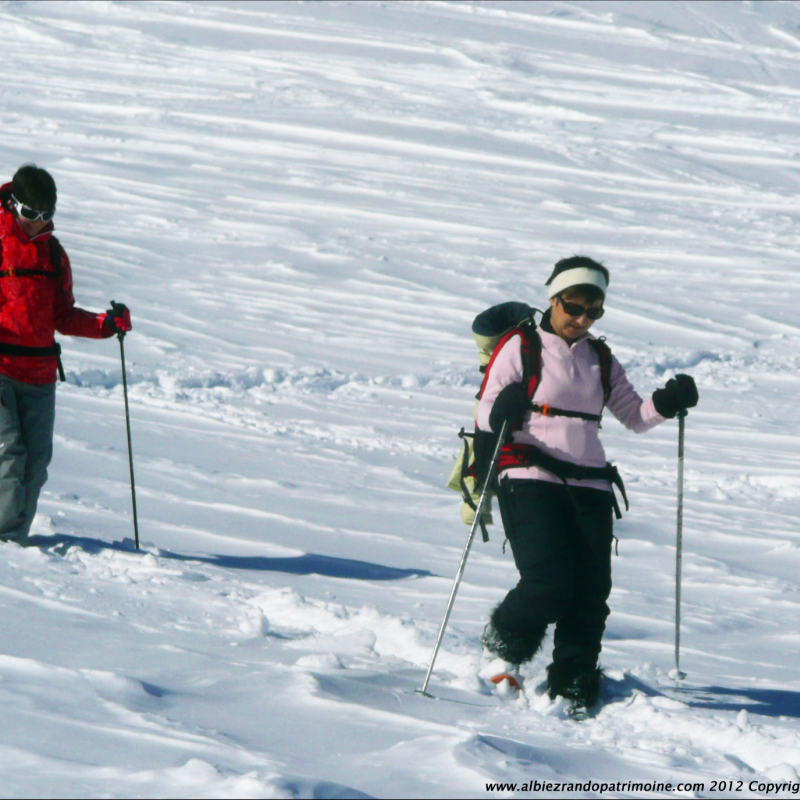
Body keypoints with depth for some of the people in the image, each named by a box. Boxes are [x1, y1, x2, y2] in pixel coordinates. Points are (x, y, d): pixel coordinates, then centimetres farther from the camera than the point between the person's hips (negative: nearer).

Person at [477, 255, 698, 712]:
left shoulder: (601, 360, 18)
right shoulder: (521, 349, 3)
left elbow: (635, 417, 19)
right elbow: (484, 416, 0)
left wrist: (668, 403, -1)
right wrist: (502, 414, -24)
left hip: (589, 484, 5)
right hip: (531, 481, -5)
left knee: (592, 590, -7)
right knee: (550, 582, -18)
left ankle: (573, 683, 2)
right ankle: (502, 644, 9)